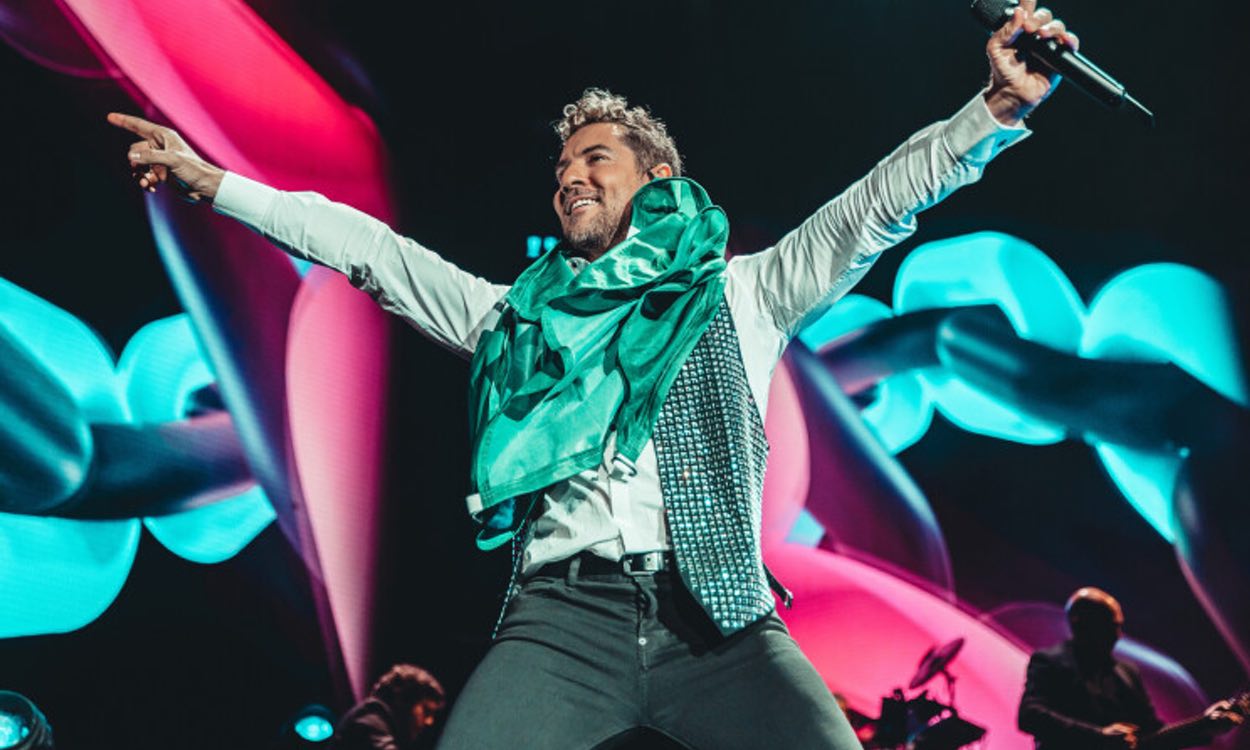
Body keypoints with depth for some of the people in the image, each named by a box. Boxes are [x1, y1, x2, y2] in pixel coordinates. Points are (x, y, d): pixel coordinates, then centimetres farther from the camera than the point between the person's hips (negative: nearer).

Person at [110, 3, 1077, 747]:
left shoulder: (741, 294, 18)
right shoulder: (518, 312, 24)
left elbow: (876, 207, 10)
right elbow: (369, 250, 24)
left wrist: (1002, 108, -2)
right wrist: (211, 181, 22)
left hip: (720, 616, -1)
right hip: (564, 615, 1)